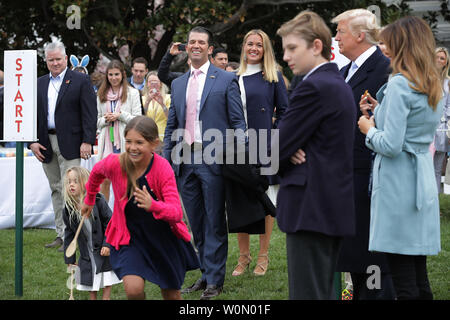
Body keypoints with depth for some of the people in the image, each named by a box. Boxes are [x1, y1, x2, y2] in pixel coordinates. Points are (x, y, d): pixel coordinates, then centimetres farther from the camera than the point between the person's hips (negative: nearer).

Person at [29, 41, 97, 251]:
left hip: (70, 143, -6)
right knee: (56, 189, 10)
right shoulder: (40, 84, 14)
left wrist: (87, 141, -14)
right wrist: (32, 141, 2)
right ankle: (61, 234, 16)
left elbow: (89, 113, -6)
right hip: (46, 145, 6)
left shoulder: (81, 81, -1)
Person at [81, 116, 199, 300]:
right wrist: (89, 200, 25)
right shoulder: (115, 164, -18)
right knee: (133, 288, -22)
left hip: (164, 237, 0)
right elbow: (97, 172, 8)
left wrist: (153, 206, -50)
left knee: (171, 294, 14)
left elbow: (177, 213, -29)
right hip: (129, 236, 0)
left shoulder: (163, 169, -23)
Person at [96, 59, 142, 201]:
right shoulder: (101, 94, 13)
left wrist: (120, 115, -13)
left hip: (125, 142, -3)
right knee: (105, 180, 0)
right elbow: (97, 121, 16)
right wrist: (105, 119, -5)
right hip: (107, 141, 3)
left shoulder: (132, 93, 2)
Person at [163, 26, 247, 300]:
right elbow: (172, 126, 18)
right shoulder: (178, 84, 15)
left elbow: (238, 121, -2)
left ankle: (215, 280, 5)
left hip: (213, 161, -5)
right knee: (196, 223, 11)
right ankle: (206, 273, 20)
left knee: (214, 223, -1)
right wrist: (166, 160, 10)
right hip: (185, 162, 5)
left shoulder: (226, 80, 0)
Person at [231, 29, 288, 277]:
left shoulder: (273, 77, 2)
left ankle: (263, 256, 10)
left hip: (264, 147, -3)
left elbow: (284, 111, 2)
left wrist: (273, 137, -8)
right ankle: (243, 256, 13)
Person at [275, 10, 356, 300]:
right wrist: (292, 152, -4)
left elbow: (278, 146, -15)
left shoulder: (313, 87, -15)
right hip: (335, 207, 10)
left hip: (311, 208, -10)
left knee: (307, 292, -8)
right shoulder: (340, 85, 16)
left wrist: (285, 157, 6)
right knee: (324, 290, 14)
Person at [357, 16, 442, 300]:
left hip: (398, 183, -9)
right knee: (419, 274, 12)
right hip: (424, 180, 9)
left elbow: (391, 145, -19)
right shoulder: (434, 87, 12)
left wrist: (369, 130, -1)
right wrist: (381, 110, 17)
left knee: (404, 281, -5)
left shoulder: (399, 85, -14)